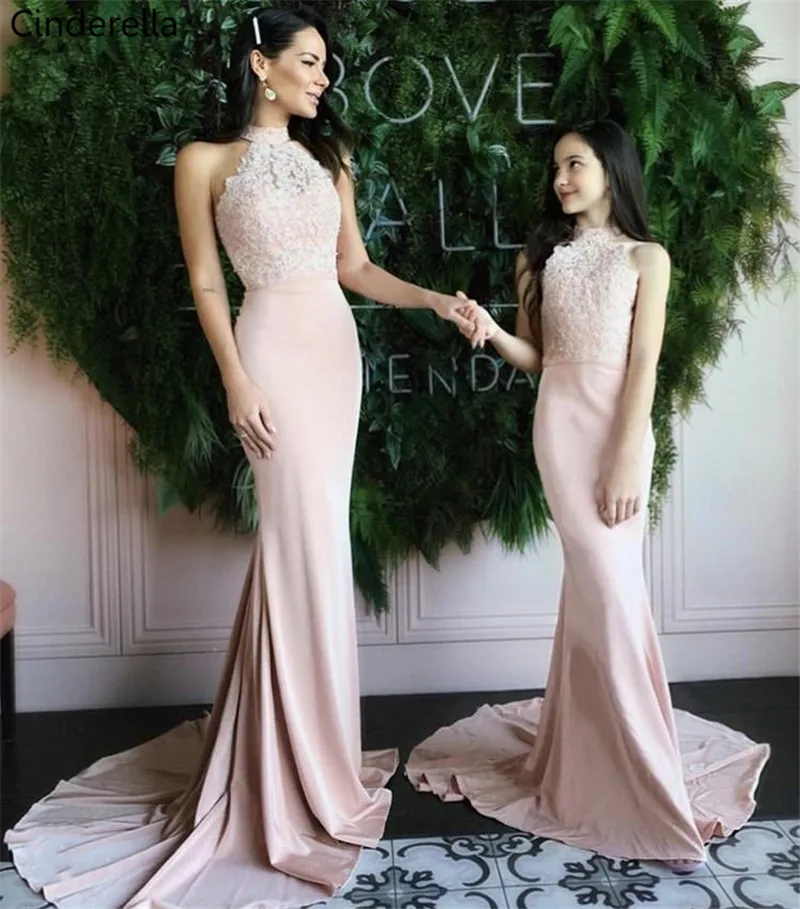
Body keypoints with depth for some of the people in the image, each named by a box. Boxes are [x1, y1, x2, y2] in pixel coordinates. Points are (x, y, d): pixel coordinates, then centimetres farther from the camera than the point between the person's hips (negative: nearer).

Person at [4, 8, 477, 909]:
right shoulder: (207, 161, 0)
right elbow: (206, 283, -3)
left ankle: (300, 743, 23)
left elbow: (355, 268, 14)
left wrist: (433, 300, 1)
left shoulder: (327, 158, 16)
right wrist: (236, 382, -12)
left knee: (305, 539, 9)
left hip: (337, 348, 6)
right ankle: (308, 767, 7)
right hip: (276, 349, -6)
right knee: (308, 542, -7)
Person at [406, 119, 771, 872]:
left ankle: (585, 753, 22)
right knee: (609, 589, -5)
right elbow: (535, 358, 11)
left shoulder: (646, 258, 3)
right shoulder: (539, 257, 11)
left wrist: (626, 460, -13)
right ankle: (646, 788, 3)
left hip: (620, 427, 0)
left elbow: (643, 364, -5)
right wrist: (492, 334, -10)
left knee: (593, 587, 2)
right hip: (560, 425, 1)